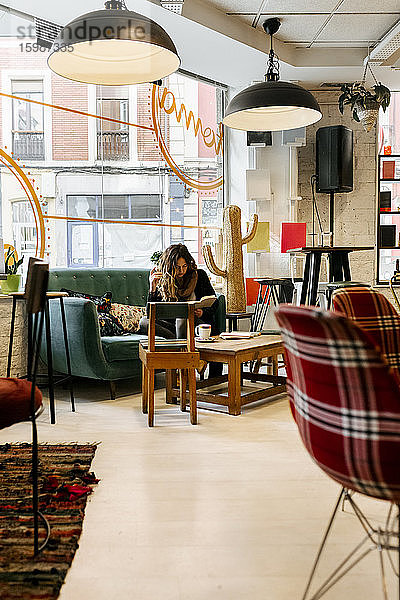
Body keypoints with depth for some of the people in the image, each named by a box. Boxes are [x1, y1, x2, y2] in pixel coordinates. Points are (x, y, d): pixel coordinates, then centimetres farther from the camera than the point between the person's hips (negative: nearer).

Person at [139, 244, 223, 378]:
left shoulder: (199, 275, 3)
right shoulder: (163, 282, 6)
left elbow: (214, 303, 6)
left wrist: (202, 312, -16)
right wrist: (153, 288, -12)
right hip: (176, 326, 3)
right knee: (144, 322, -19)